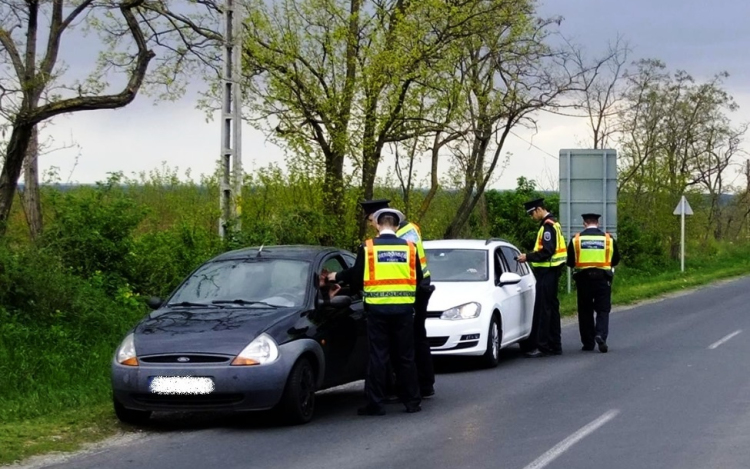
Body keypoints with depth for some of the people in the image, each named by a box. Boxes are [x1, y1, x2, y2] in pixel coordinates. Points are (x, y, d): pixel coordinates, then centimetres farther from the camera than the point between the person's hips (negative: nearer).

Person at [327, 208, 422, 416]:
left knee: (378, 357, 4)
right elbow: (418, 279, 9)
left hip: (377, 308, -1)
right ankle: (412, 401, 12)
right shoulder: (409, 247, 2)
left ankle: (376, 403, 3)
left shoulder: (367, 248, -4)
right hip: (404, 309, 2)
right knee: (406, 357, 9)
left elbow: (356, 277, 0)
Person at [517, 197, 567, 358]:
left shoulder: (548, 225, -15)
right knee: (552, 308, 13)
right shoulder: (553, 224, 16)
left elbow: (547, 251, -22)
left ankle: (541, 346, -9)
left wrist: (528, 257, -16)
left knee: (543, 309, -9)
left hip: (547, 273, -11)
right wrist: (530, 257, 13)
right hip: (552, 272, 11)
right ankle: (554, 345, 18)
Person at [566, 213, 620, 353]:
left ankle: (588, 343, 9)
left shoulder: (576, 240, 0)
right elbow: (616, 260, 10)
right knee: (603, 309, 5)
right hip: (603, 278, 0)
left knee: (585, 311, 8)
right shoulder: (608, 239, 2)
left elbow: (570, 262, 3)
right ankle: (601, 334, -18)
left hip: (583, 278, 0)